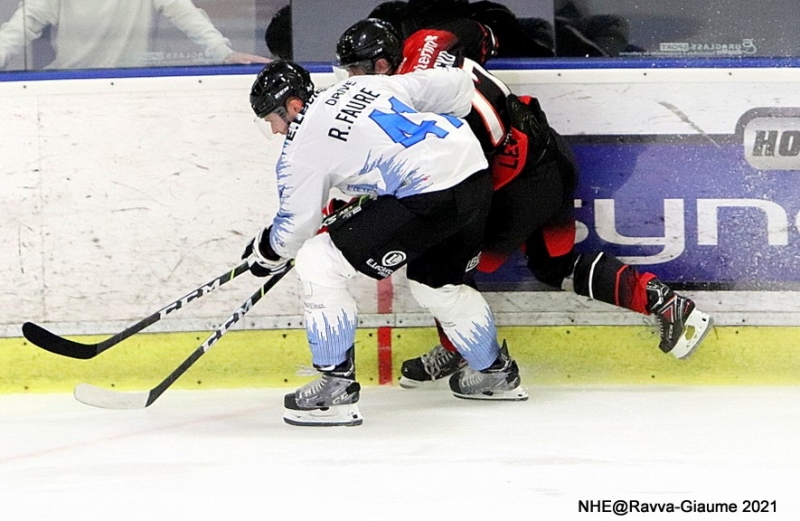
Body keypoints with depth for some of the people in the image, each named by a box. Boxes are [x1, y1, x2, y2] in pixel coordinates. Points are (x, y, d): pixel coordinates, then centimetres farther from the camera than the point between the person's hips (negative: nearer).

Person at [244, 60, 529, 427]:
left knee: (317, 265, -2)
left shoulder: (302, 148, 0)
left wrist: (266, 253, 28)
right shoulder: (365, 85, 18)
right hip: (477, 178, 9)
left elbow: (294, 226, 8)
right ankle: (497, 375, 48)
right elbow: (456, 87, 17)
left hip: (428, 196, -9)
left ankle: (336, 388, -1)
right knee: (436, 285, 33)